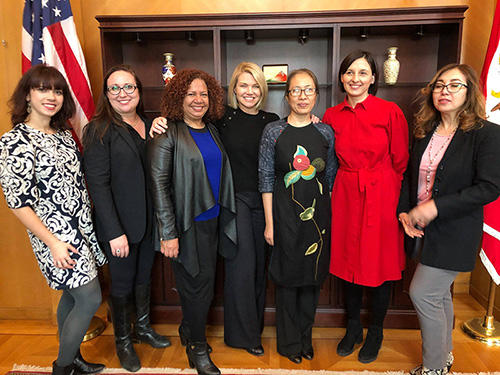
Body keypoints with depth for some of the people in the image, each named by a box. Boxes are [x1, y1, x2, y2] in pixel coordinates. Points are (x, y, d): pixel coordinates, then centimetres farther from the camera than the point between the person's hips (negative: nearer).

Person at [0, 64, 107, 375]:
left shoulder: (64, 134, 8)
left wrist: (90, 225, 13)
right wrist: (52, 242, -16)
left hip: (82, 229, 7)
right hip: (57, 236, -7)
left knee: (73, 295, 18)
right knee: (90, 299, 0)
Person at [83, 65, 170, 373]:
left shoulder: (150, 126, 6)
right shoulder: (99, 130, -11)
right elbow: (98, 184, -16)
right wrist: (114, 232, -19)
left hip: (150, 220, 5)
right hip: (120, 223, -5)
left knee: (144, 276, 20)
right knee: (123, 283, 11)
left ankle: (143, 326, 43)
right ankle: (123, 340, 34)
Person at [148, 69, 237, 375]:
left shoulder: (212, 130, 11)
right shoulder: (168, 134, -10)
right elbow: (158, 183, -14)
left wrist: (225, 216, 11)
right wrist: (168, 233, -18)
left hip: (214, 219, 6)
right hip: (187, 223, -6)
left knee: (201, 282, 15)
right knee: (199, 284, 3)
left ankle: (189, 331, 40)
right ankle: (198, 349, 26)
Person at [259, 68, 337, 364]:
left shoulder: (326, 132, 3)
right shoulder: (273, 131, -3)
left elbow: (331, 178, 8)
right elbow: (266, 179, -4)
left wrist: (330, 216, 5)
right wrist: (270, 223, -6)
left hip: (318, 213, 3)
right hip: (285, 213, -2)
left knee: (312, 276, 13)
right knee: (288, 275, 9)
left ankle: (306, 338, 34)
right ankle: (289, 342, 29)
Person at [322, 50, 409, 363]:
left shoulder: (390, 112, -7)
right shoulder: (332, 116, 4)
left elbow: (401, 162, -2)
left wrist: (394, 197, 0)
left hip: (381, 197, -3)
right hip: (346, 196, 4)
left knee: (380, 266, 8)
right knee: (349, 262, 13)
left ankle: (375, 333, 33)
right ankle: (353, 328, 36)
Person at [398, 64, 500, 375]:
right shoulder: (424, 132, 7)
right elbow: (410, 176, 10)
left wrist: (435, 207, -22)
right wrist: (404, 212, -4)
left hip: (455, 233, -5)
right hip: (423, 229, 6)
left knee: (422, 293, -5)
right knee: (439, 294, 18)